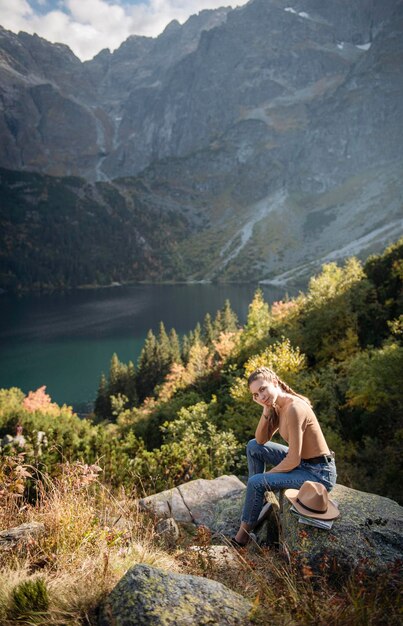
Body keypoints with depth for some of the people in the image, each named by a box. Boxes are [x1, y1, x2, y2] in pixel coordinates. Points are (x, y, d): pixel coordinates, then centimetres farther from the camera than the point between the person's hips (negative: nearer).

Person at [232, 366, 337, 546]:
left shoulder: (293, 408, -26)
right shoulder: (278, 406, 1)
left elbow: (293, 460, -25)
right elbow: (261, 440, 5)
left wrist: (267, 474, -9)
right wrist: (266, 410, -9)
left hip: (319, 474, -9)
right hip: (303, 462, 9)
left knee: (256, 482, -15)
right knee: (253, 447, 8)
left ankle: (242, 536, 6)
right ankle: (258, 500, 17)